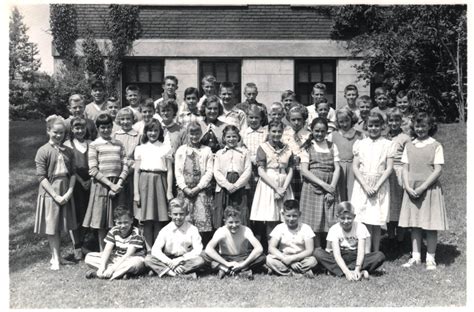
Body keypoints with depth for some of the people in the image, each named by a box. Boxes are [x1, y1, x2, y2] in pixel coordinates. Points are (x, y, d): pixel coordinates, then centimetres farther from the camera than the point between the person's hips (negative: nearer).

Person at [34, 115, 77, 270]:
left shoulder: (68, 151, 4)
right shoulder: (43, 151, -9)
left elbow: (73, 173, 5)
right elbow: (41, 177, -11)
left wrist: (69, 192, -8)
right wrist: (55, 196, -15)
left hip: (65, 193, 4)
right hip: (49, 193, -4)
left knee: (60, 227, 13)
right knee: (51, 228, 3)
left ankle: (57, 256, 25)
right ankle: (55, 258, 13)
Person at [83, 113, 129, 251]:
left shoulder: (119, 144, 11)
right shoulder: (94, 145, 1)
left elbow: (125, 165, 5)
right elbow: (93, 170, -6)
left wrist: (119, 183, -9)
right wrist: (110, 184, -13)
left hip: (117, 184, 3)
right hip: (101, 184, -3)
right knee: (102, 223, 2)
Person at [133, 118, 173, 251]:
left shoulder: (165, 148, 9)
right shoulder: (140, 148, 10)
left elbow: (169, 171, 6)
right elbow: (136, 171, 8)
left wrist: (169, 191, -1)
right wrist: (136, 192, 1)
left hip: (160, 182, 0)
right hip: (145, 182, 0)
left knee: (159, 220, -1)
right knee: (147, 220, 0)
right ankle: (149, 249, 8)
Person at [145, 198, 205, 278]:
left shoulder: (192, 229, -3)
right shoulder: (165, 230, -1)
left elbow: (198, 250, -11)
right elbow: (155, 250, -11)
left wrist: (180, 259, -20)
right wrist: (169, 262, -25)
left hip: (186, 261, -1)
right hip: (168, 260, 1)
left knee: (200, 260, -31)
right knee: (148, 259, -22)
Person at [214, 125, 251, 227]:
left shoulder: (244, 152, 13)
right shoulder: (219, 153, 15)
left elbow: (248, 170, 2)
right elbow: (216, 172, 4)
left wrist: (236, 185, -10)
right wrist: (227, 185, -11)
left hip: (239, 188, -1)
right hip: (223, 188, 1)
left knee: (240, 216, -5)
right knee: (221, 215, -2)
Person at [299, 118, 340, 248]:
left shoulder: (332, 146, 13)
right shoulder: (308, 147, 6)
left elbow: (337, 168, 6)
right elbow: (304, 170, -3)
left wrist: (332, 187, -8)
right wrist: (323, 184, -11)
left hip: (329, 188, 2)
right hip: (312, 187, -2)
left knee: (330, 223, -3)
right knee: (314, 224, -3)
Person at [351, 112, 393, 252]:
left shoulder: (387, 144, 4)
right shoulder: (360, 144, 7)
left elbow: (389, 168, -1)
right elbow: (355, 167, 2)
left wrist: (377, 187, -11)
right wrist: (365, 186, -9)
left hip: (380, 186, -1)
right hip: (362, 186, 1)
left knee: (376, 224, 2)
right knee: (365, 223, -3)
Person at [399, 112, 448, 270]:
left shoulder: (436, 146, -2)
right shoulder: (409, 146, 9)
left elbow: (438, 170, -8)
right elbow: (405, 169, 7)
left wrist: (422, 187, -15)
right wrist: (408, 187, -8)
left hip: (430, 189, -3)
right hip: (411, 191, 4)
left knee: (430, 225, 1)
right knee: (414, 225, 7)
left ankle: (430, 259, 10)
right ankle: (416, 256, 16)